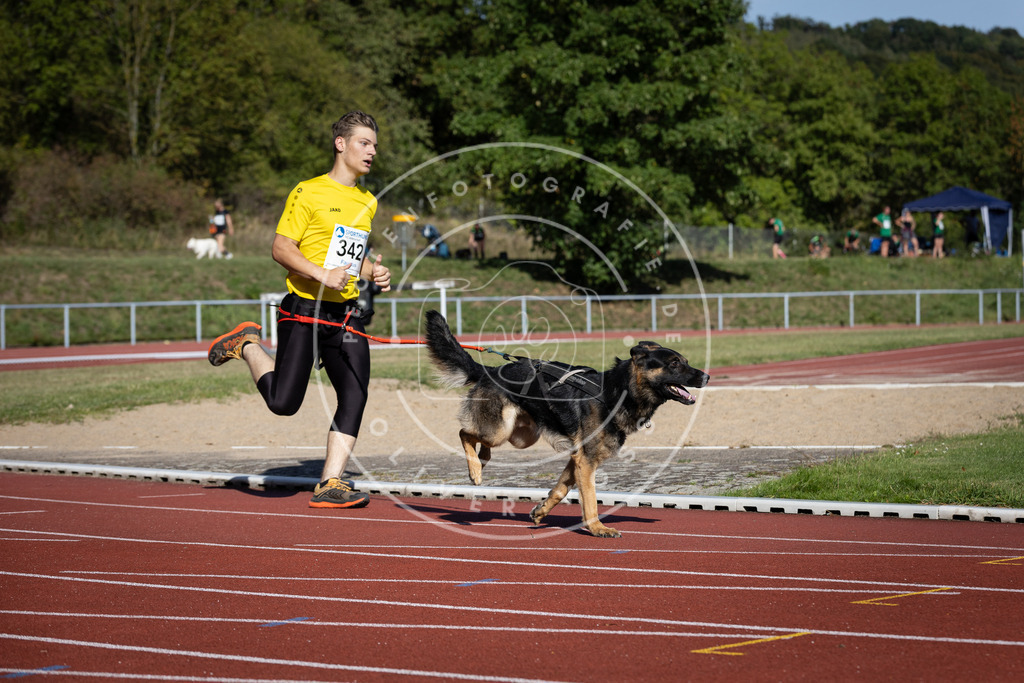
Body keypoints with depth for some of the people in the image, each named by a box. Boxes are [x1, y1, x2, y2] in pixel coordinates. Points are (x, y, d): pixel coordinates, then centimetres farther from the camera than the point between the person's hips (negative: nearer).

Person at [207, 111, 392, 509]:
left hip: (345, 313, 6)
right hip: (304, 309, -6)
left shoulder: (368, 203, 16)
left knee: (355, 397, -7)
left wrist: (373, 273, 8)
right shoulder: (309, 193, -7)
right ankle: (247, 345, 21)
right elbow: (281, 248, -10)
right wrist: (322, 275, -23)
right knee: (283, 402, -6)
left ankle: (330, 484, -1)